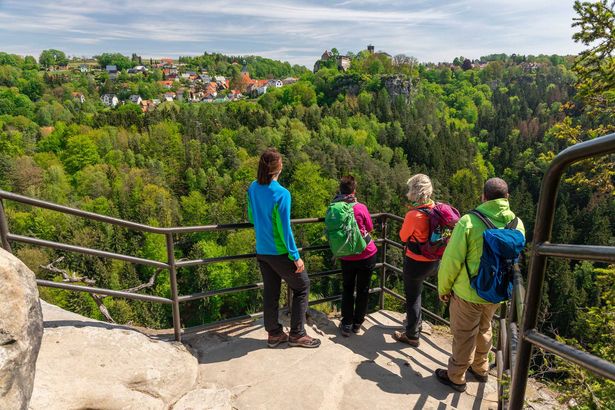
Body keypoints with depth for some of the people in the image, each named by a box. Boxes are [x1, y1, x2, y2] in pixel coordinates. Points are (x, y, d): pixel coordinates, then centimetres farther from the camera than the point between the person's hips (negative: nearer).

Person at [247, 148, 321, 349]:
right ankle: (297, 334, 18)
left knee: (270, 291, 17)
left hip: (261, 251, 7)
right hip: (279, 253, -6)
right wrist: (296, 257, -14)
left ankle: (274, 333, 30)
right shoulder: (281, 194, -22)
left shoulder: (253, 189, -2)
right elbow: (285, 229, -21)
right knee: (302, 287, 12)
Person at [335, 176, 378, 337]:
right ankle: (357, 324, 25)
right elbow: (370, 228, 1)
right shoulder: (360, 208, -16)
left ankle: (346, 325, 20)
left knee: (347, 289, 18)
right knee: (363, 290, 14)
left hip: (346, 258, 2)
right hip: (366, 255, -2)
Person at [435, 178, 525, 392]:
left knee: (464, 336, 11)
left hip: (468, 293, -5)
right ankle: (480, 368, 46)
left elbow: (452, 260, -20)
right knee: (484, 330, 27)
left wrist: (443, 287, -6)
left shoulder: (469, 222, -23)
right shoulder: (517, 224, -7)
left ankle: (456, 377, 29)